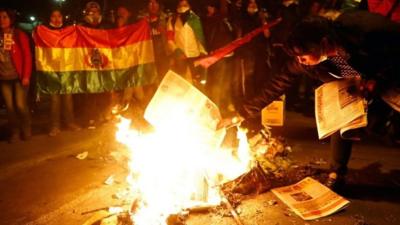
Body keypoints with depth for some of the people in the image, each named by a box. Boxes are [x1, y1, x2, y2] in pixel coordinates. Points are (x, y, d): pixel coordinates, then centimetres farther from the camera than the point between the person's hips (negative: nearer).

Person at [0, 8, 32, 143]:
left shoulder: (19, 35, -4)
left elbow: (27, 56, -6)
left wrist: (26, 76, -12)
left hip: (18, 76, -3)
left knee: (20, 105, -4)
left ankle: (26, 130, 17)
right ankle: (14, 132, 19)